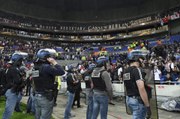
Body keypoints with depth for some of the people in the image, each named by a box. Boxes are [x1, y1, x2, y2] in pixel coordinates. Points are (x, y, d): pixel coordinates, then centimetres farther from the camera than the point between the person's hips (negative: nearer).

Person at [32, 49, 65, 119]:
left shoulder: (35, 67, 5)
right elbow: (61, 72, -26)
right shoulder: (46, 67, -20)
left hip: (37, 96, 8)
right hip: (46, 97, -8)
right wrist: (54, 62, -13)